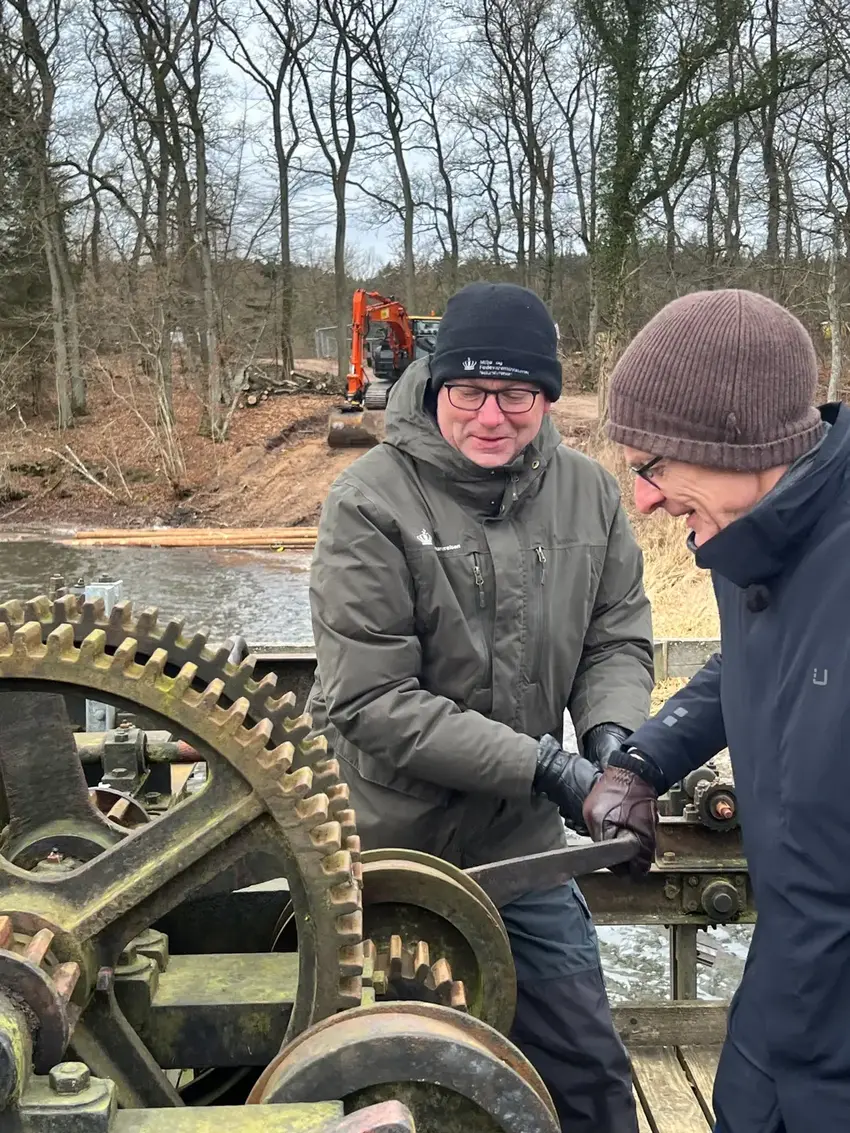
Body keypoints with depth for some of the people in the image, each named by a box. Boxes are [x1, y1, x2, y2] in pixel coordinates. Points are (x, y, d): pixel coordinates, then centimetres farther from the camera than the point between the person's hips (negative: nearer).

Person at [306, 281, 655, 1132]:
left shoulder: (588, 492, -3)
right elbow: (370, 702, -21)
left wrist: (611, 731, -17)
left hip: (523, 848, 4)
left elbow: (618, 638, 5)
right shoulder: (370, 504, -19)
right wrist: (542, 765, -24)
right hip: (388, 854, -4)